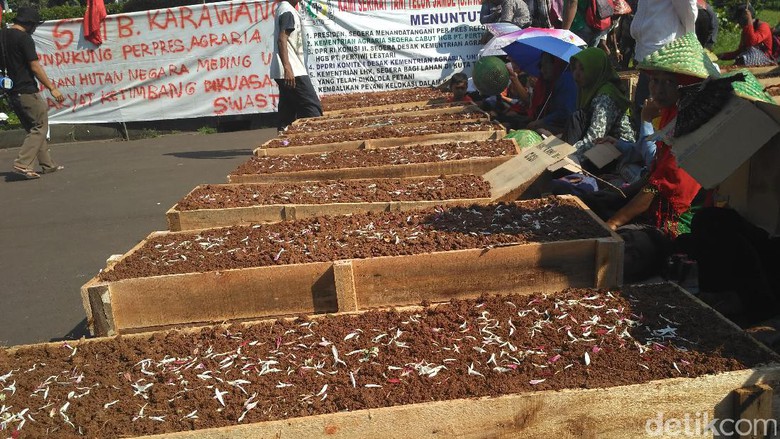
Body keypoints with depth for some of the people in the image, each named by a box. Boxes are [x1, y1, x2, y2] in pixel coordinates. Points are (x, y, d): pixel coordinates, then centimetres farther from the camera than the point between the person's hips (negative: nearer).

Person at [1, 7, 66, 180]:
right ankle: (22, 164, -12)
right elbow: (35, 67, -15)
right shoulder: (24, 38, -11)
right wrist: (52, 88, -12)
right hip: (26, 91, -9)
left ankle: (47, 164, 17)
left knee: (34, 128, 15)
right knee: (40, 126, -3)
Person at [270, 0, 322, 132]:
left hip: (290, 71, 10)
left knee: (288, 112, 9)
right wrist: (287, 68, -28)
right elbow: (281, 40, -20)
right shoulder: (288, 11, -10)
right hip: (293, 72, -10)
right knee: (312, 108, -10)